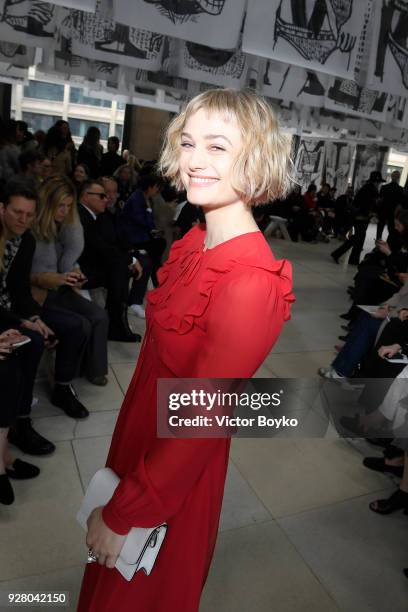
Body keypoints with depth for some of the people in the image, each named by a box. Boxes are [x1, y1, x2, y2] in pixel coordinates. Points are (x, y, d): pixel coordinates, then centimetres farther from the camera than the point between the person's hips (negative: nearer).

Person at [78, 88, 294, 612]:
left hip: (176, 467, -7)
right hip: (136, 438, 7)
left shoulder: (251, 280, -30)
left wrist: (121, 514, -15)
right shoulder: (193, 243, -4)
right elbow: (156, 351, 3)